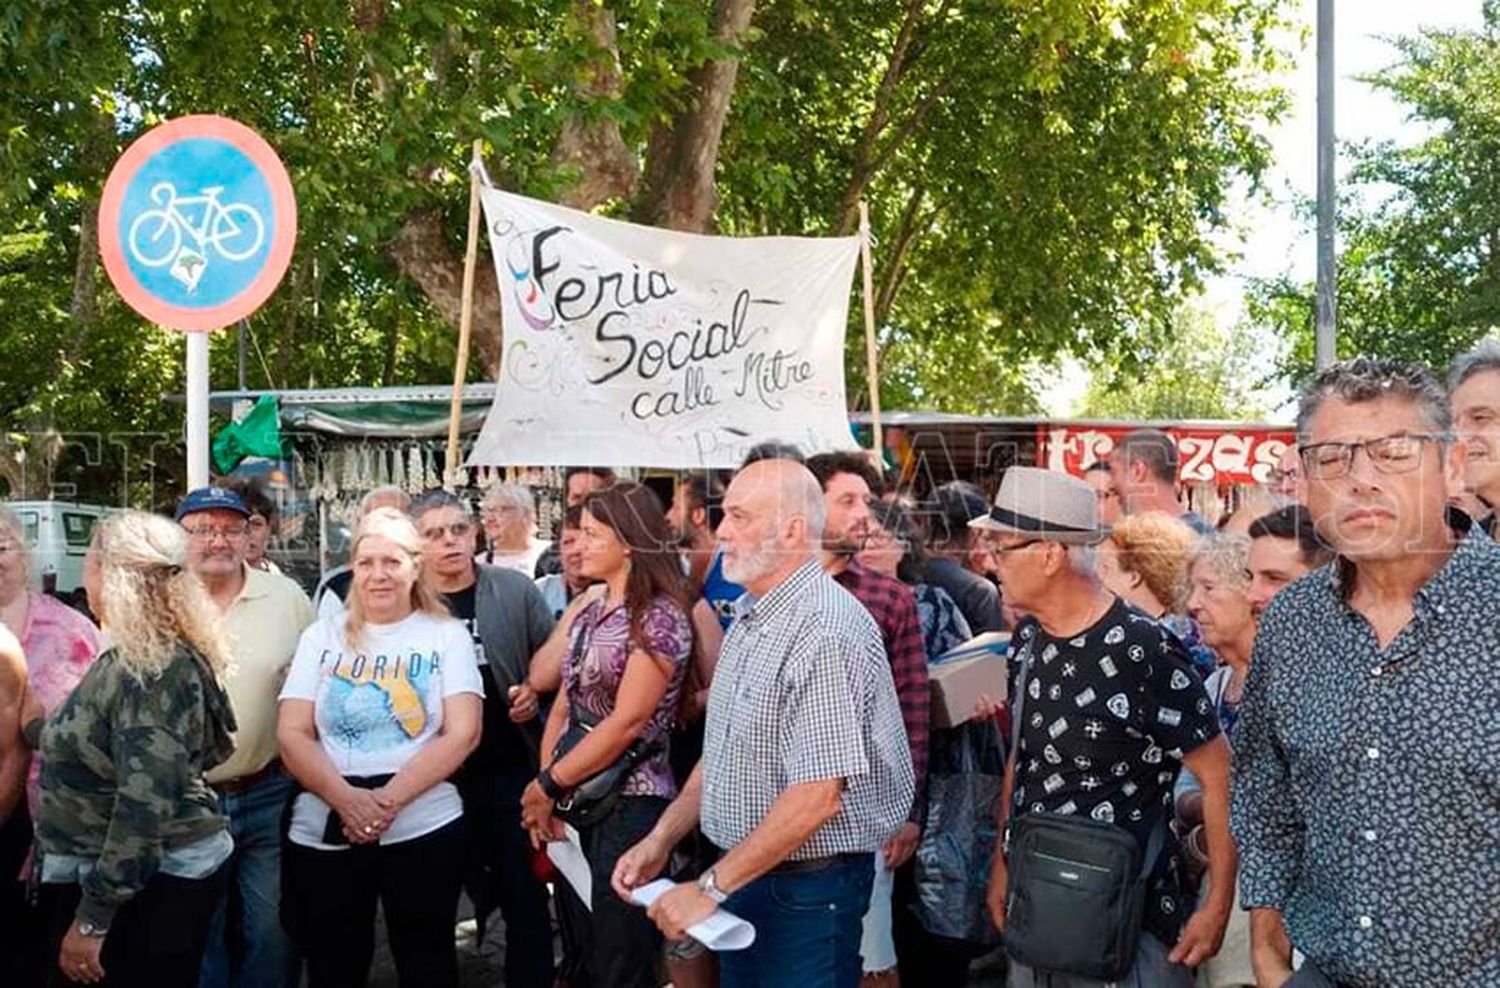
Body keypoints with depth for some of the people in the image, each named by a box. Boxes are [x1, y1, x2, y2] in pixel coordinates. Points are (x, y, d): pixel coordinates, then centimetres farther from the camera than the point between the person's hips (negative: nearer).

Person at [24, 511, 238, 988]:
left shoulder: (148, 670, -22)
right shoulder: (134, 656, 9)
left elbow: (145, 804, -27)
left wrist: (91, 920, -24)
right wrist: (39, 726, 30)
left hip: (146, 887, -10)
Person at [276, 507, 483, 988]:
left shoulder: (447, 636, 3)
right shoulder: (322, 636, 8)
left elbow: (462, 734, -7)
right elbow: (292, 735, 1)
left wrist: (388, 800, -18)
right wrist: (346, 798, -16)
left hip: (423, 827, -2)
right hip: (324, 831, 2)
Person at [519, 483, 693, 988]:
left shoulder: (660, 617, -13)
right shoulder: (589, 612, 11)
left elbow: (627, 723, -18)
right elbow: (564, 706, 9)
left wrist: (547, 784, -11)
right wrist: (545, 792, -2)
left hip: (629, 804, -7)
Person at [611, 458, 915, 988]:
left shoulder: (824, 632, -23)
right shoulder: (750, 617, 8)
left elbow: (817, 797, -27)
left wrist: (710, 887, -21)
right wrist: (660, 840, 6)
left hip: (808, 886, -9)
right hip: (744, 873, 9)